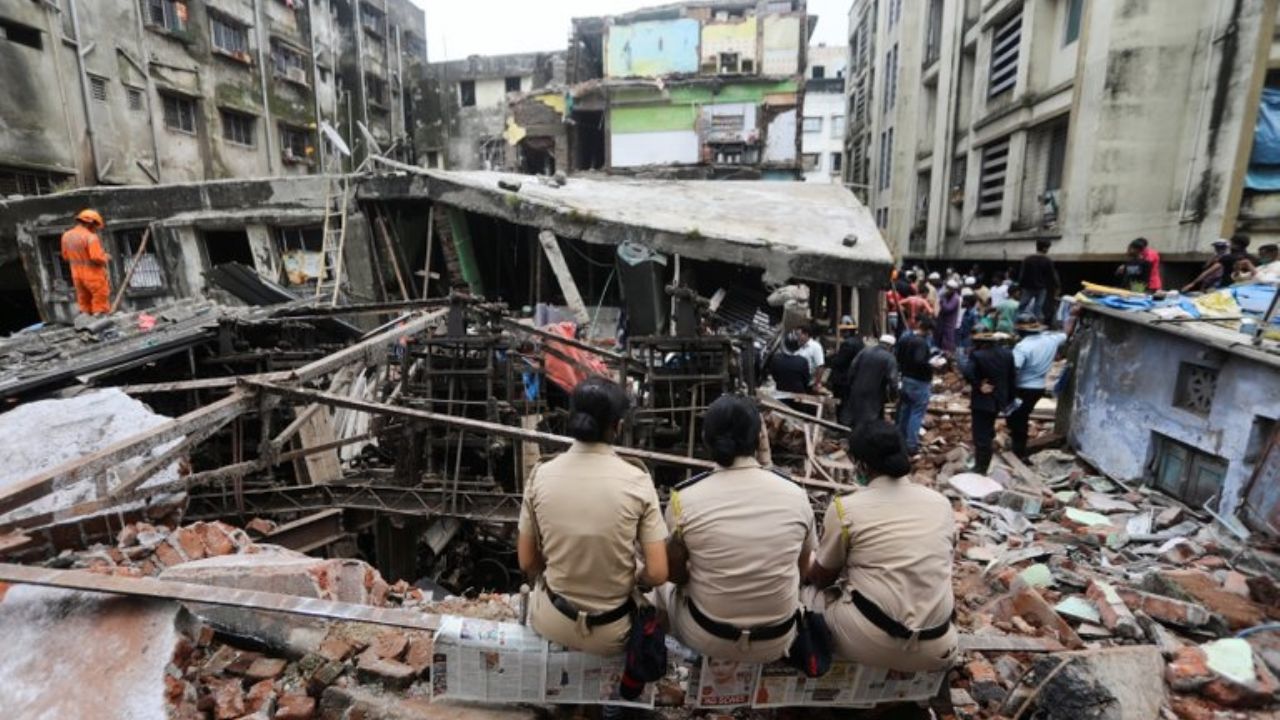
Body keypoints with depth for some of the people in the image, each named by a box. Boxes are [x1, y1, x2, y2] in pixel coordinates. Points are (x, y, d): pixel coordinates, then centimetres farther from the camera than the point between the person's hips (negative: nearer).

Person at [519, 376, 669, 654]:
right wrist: (632, 578, 6)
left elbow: (527, 563, -3)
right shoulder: (637, 481, -17)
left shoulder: (541, 475, -12)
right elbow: (657, 574, -15)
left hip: (551, 623, 2)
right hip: (612, 633, -1)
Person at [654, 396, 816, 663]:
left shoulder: (684, 498, -17)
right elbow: (801, 570, 5)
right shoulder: (796, 495, -11)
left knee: (665, 584, 27)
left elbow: (674, 573, -2)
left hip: (708, 638, -2)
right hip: (778, 640, 2)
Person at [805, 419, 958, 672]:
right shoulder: (941, 502, 5)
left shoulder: (844, 507, -7)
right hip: (934, 650, 4)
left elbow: (822, 578, 5)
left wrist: (805, 570, 29)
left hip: (871, 643, -3)